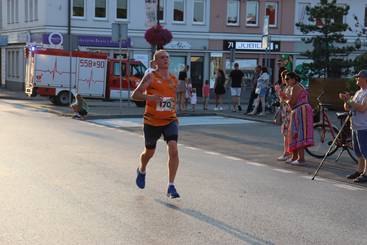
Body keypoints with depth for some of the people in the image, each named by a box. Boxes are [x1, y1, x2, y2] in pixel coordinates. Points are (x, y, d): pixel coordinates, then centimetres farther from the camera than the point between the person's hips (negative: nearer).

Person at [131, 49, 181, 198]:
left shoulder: (174, 79, 10)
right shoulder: (150, 77, -6)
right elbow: (134, 95, -13)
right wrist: (149, 97, -28)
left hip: (170, 120, 3)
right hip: (152, 122, -2)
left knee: (173, 150, -18)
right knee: (149, 152, 15)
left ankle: (171, 187, -11)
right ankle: (142, 171, 50)